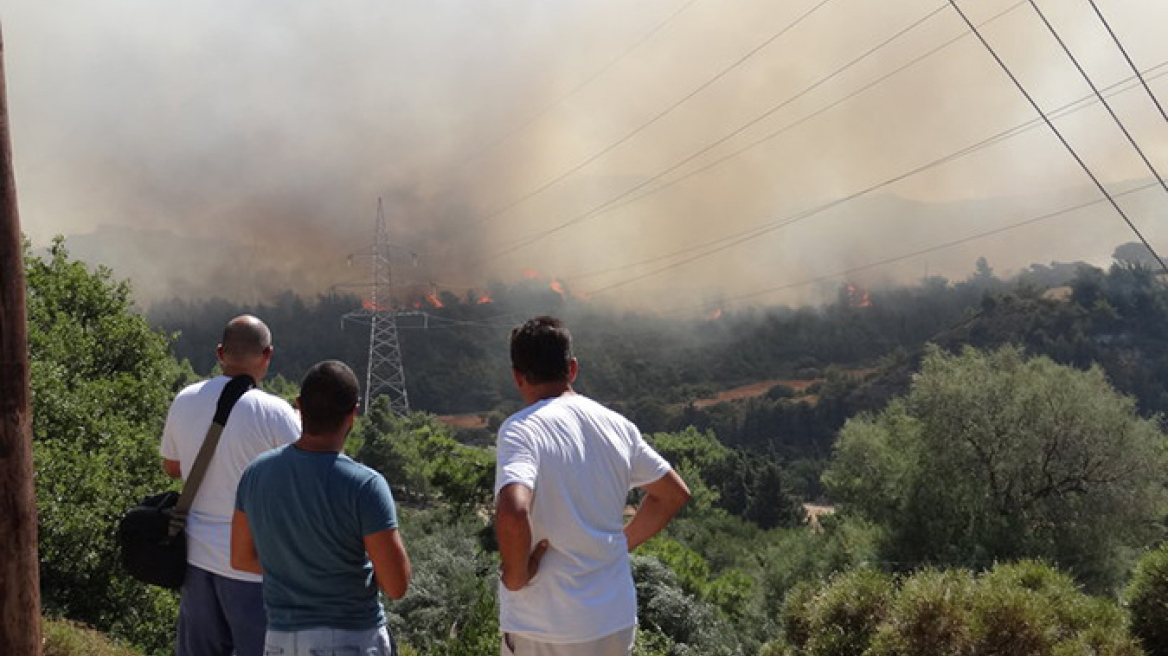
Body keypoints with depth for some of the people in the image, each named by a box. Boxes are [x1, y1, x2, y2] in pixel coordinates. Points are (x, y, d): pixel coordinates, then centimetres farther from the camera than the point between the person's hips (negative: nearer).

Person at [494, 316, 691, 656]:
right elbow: (674, 494, 14)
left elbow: (512, 513, -33)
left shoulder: (521, 430, -16)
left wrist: (515, 577, -16)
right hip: (618, 621, 6)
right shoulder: (616, 425, 3)